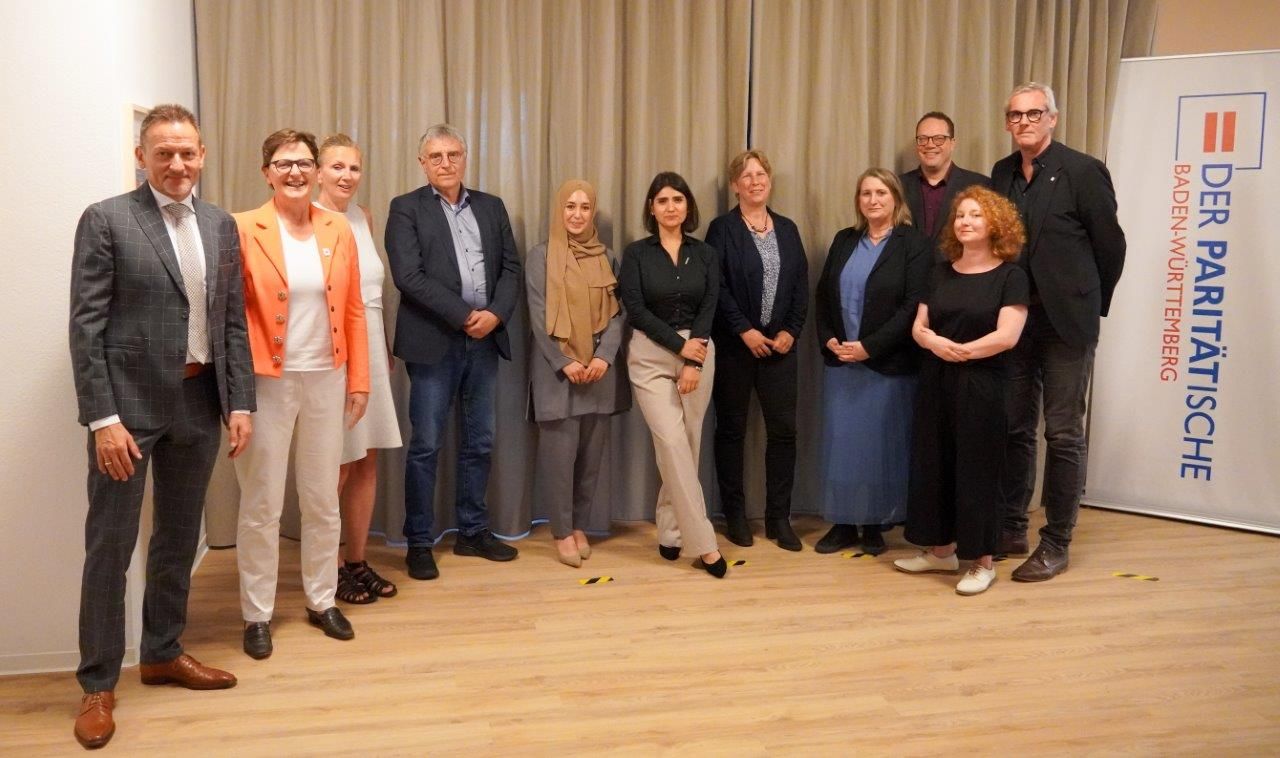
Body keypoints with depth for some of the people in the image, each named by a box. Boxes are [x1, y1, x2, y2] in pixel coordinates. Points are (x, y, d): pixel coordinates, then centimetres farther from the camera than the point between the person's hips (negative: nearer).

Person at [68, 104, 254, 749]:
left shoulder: (220, 225, 9)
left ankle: (163, 652, 32)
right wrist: (102, 416, -16)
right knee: (109, 544, 3)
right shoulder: (105, 220, -6)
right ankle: (98, 682, 16)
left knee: (179, 537, 16)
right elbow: (86, 325, -10)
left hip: (200, 402, 5)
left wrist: (239, 401, 4)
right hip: (129, 402, -5)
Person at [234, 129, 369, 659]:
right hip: (268, 382, -3)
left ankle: (321, 601, 28)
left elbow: (353, 310, 7)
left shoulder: (338, 230, 5)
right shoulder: (244, 230, -6)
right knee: (261, 506, 6)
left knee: (323, 501, 13)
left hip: (326, 381, 4)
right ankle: (257, 615, 20)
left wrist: (359, 379, 5)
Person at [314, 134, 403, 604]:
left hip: (371, 352, 7)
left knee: (367, 463, 10)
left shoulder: (364, 219, 11)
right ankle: (330, 567, 16)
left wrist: (385, 349, 13)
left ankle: (357, 561, 22)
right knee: (337, 466, 1)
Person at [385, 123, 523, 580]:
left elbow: (511, 268, 8)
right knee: (426, 446, 1)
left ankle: (473, 531, 24)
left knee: (479, 442, 11)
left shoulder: (491, 207, 13)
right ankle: (419, 542, 11)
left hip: (486, 341, 5)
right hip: (435, 342, -4)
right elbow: (409, 277, -12)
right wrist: (465, 316, -15)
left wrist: (495, 314, -9)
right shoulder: (406, 209, -1)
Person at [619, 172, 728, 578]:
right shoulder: (636, 253, 0)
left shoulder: (706, 254, 6)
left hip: (699, 354, 3)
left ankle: (670, 530, 20)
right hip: (651, 356, -3)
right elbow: (635, 309, -8)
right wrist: (679, 346, -13)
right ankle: (703, 542, -8)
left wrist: (694, 362, -11)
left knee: (688, 445, 5)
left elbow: (708, 310, 0)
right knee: (673, 444, -12)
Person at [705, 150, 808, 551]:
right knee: (731, 430, 5)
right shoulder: (722, 229, -2)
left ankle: (778, 517, 12)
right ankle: (735, 515, 16)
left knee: (783, 429, 1)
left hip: (779, 344, 4)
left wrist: (791, 330, -4)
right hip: (734, 345, -3)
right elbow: (717, 287, -9)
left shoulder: (788, 229, 11)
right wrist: (744, 330, -15)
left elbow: (802, 285, 8)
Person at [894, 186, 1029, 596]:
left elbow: (1007, 336, -16)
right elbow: (918, 326, 7)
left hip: (981, 385, -5)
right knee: (932, 464, 9)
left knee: (976, 469, -1)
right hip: (936, 382, 6)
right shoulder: (942, 272, 11)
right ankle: (941, 550, 23)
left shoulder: (1010, 275, -6)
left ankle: (983, 561, 11)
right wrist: (932, 341, -15)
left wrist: (962, 350, -13)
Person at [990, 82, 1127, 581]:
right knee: (1014, 429, 12)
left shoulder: (1084, 171, -9)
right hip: (1014, 320, 5)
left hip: (1065, 321, -5)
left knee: (1064, 435, 1)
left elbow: (1111, 245, -4)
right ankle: (1011, 529, 23)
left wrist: (1090, 305, 4)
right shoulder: (1001, 174, 7)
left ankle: (1056, 544, 9)